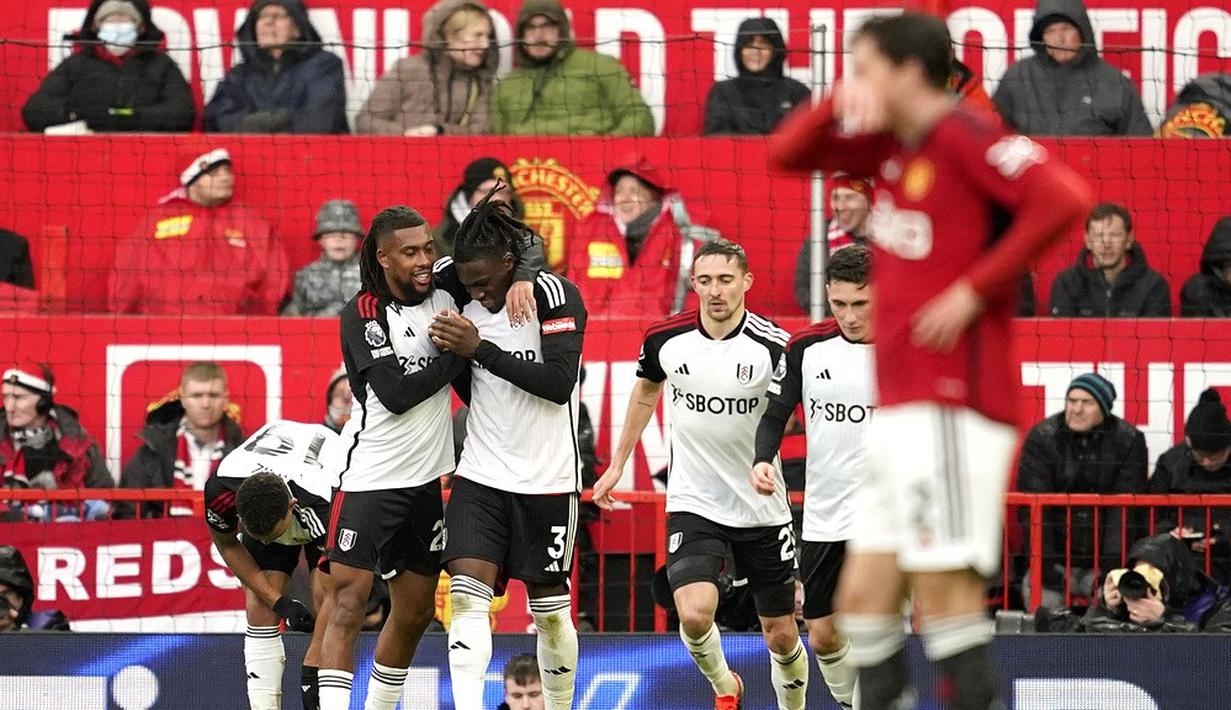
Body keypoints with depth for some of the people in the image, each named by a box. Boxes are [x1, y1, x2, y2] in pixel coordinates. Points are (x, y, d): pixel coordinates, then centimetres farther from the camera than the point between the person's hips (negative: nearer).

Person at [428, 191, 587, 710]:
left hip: (546, 479, -4)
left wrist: (481, 350, -20)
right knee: (466, 594, -14)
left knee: (549, 608, 7)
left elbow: (558, 383, -20)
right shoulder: (465, 296, 2)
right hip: (480, 475, 4)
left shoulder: (556, 295, -11)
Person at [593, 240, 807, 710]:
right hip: (693, 504, 1)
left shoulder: (774, 346, -15)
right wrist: (618, 464, 20)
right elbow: (646, 391, 16)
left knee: (781, 635, 7)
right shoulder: (665, 339, -5)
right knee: (694, 613, -20)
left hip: (762, 509, -1)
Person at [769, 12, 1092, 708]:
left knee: (945, 594, -13)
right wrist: (839, 105, 5)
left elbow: (1064, 198, -22)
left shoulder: (963, 135, -10)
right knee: (864, 598, 9)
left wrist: (976, 288, -20)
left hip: (949, 407, -10)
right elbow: (789, 154, 24)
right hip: (899, 409, 10)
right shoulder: (894, 146, 17)